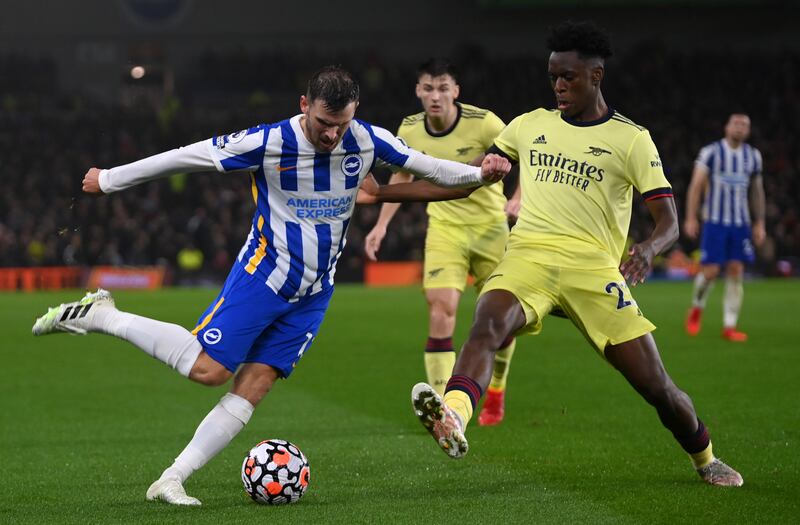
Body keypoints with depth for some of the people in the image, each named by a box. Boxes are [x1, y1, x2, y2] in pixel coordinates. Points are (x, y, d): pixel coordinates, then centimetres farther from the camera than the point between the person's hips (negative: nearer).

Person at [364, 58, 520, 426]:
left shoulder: (482, 123, -18)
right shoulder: (409, 130, -5)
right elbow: (402, 176, 13)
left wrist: (518, 198, -26)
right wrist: (381, 225, 8)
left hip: (490, 226, -1)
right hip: (444, 227, 1)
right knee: (441, 308, -17)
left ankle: (495, 392, 30)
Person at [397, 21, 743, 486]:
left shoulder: (631, 139, 6)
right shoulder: (531, 125, 17)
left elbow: (669, 221, 0)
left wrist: (648, 250, -24)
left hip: (593, 268, -2)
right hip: (528, 257, 2)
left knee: (656, 386, -3)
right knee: (487, 326, -32)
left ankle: (706, 460, 25)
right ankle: (452, 418, -58)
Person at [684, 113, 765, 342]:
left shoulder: (753, 156, 10)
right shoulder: (711, 152, -4)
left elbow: (757, 191, 17)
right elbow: (696, 186, -6)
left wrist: (759, 223, 14)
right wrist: (691, 218, -13)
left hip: (740, 223, 4)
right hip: (714, 220, -4)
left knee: (736, 271, -3)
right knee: (710, 270, -9)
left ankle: (729, 327, 0)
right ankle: (697, 308, 20)